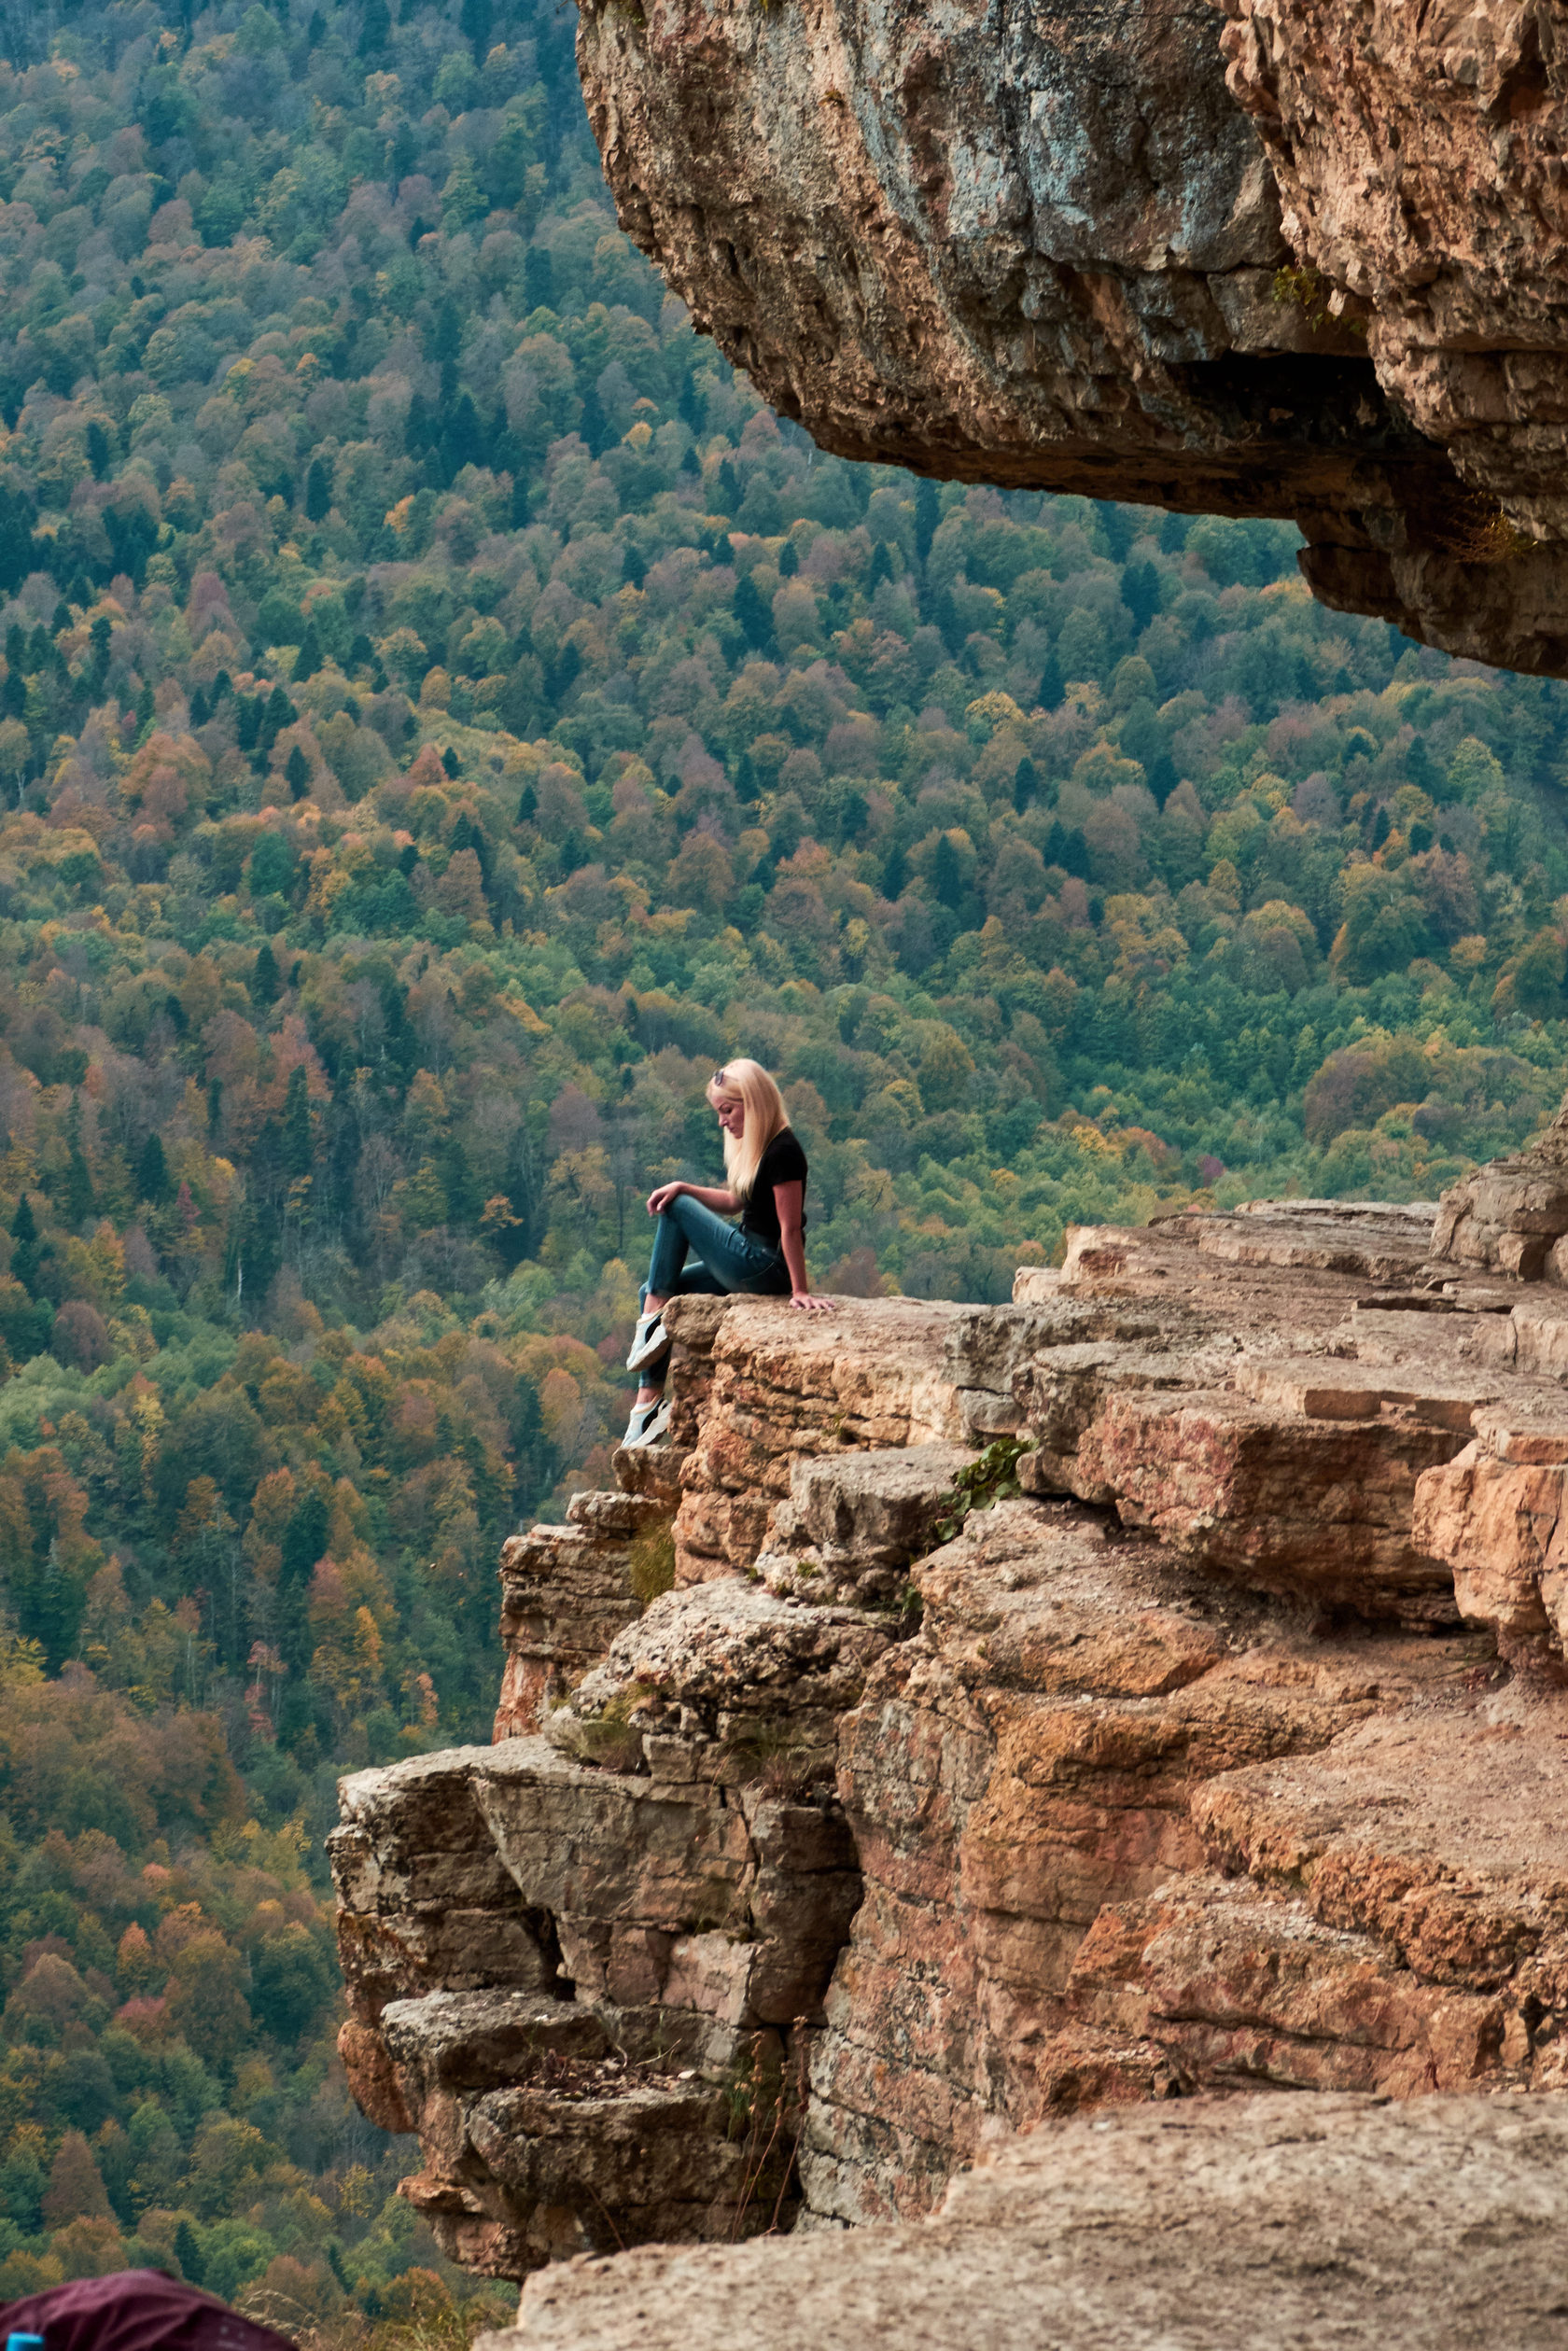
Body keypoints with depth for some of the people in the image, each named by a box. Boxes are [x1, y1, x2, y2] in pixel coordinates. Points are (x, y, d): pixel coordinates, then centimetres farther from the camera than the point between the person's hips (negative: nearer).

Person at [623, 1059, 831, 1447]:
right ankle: (650, 1397, 5)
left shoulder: (783, 1152, -19)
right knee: (653, 1291, 11)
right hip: (751, 1266, 10)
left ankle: (654, 1319, -2)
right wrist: (683, 1188, 6)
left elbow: (791, 1228, -21)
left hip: (765, 1268, -10)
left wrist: (800, 1291, -22)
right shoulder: (755, 1147, 11)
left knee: (676, 1211, -5)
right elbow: (734, 1202, 21)